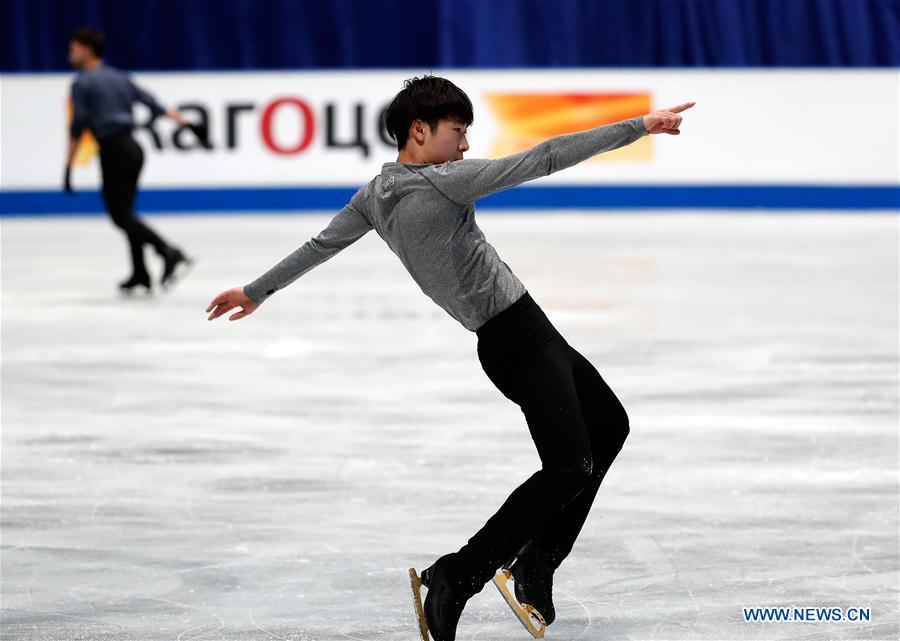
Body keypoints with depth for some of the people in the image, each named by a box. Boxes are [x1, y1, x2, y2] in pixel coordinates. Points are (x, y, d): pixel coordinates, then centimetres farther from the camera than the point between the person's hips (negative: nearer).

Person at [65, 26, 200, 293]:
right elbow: (152, 103, 13)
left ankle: (169, 252, -24)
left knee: (121, 215, -7)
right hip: (133, 148, 8)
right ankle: (140, 273, 16)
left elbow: (77, 126, -11)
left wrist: (68, 167, -9)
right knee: (125, 211, 15)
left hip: (114, 151, -8)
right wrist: (186, 123, 15)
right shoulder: (118, 77, 15)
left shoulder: (82, 83, -6)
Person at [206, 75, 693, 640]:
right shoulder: (441, 184, -17)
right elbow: (543, 160, -20)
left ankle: (536, 563, 17)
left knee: (610, 425, 19)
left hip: (526, 335, 10)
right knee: (569, 467, -17)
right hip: (519, 338, -10)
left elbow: (320, 245, 18)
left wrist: (257, 291, 35)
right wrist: (641, 126, -19)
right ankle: (458, 578, -14)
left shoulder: (376, 195, 6)